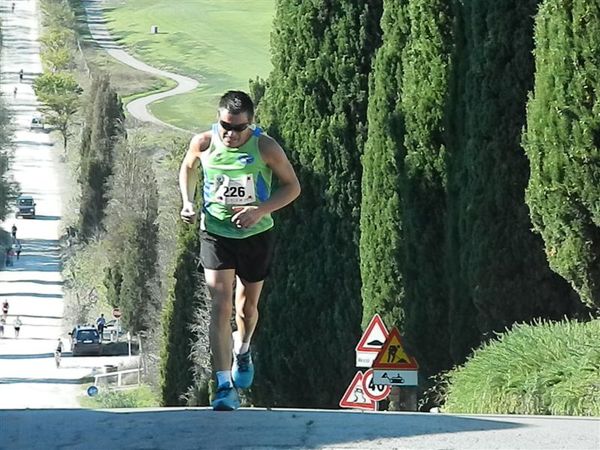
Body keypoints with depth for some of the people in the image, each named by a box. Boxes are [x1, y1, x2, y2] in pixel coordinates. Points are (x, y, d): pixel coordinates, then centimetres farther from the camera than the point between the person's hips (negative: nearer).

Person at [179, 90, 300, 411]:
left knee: (247, 306, 15)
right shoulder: (203, 143, -12)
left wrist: (260, 210, -21)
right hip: (215, 233, 0)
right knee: (220, 306, -13)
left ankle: (242, 350, 51)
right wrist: (187, 201, -6)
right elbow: (188, 168, 10)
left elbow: (292, 186, -7)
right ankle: (225, 387, -16)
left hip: (256, 235, 0)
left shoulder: (266, 148, -17)